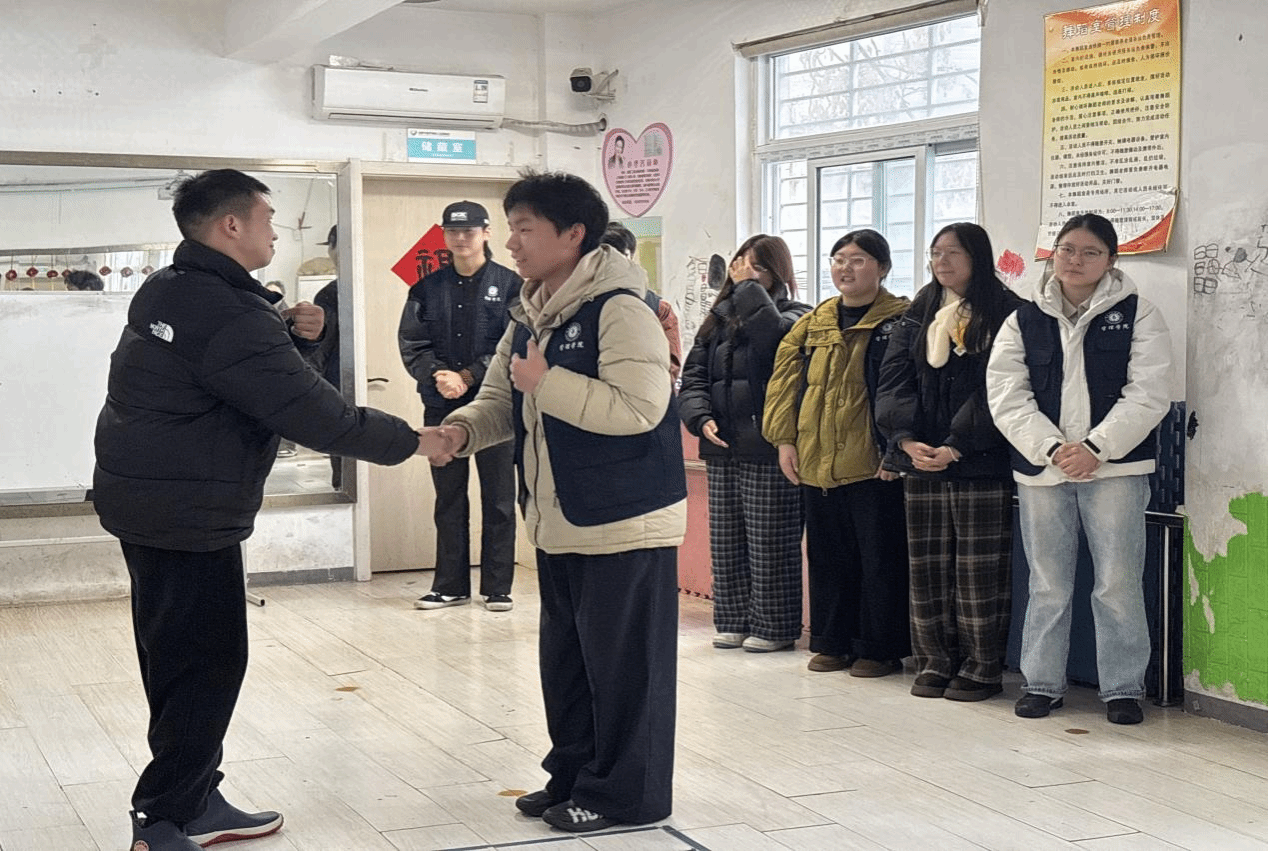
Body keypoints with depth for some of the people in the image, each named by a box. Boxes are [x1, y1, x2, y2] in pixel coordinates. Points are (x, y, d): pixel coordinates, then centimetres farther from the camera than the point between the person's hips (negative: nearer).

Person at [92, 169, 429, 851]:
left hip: (144, 504, 10)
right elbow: (316, 415, -22)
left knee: (178, 660, 14)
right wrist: (411, 440, -11)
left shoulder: (165, 292, 9)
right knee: (209, 663, -3)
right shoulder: (230, 316, -20)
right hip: (190, 516, -10)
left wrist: (288, 331, 5)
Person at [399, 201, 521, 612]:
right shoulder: (427, 288, 8)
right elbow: (411, 345, 4)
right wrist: (437, 375, -14)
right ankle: (450, 585, 17)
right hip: (442, 407, 3)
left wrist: (467, 377, -13)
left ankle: (497, 587, 11)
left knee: (498, 499, 3)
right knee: (448, 499, 9)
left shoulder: (509, 284, -1)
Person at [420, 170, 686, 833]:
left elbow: (640, 408, -28)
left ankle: (624, 792, 13)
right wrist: (461, 429, -7)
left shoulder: (618, 311, -18)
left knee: (622, 665, 1)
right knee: (564, 659, 18)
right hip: (557, 524, 9)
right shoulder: (528, 317, 12)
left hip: (624, 524, -9)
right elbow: (500, 398, 15)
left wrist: (548, 382, -23)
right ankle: (573, 774, 31)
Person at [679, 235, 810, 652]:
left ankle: (774, 627, 8)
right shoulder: (717, 319, 14)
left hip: (768, 449, -6)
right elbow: (693, 379, 11)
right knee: (725, 542, 10)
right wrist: (702, 419, -7)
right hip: (721, 449, 6)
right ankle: (733, 621, 20)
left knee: (769, 544, -2)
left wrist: (748, 286, -11)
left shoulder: (794, 315, -1)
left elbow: (771, 332, -25)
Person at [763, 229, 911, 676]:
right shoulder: (812, 324, 12)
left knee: (880, 557, 2)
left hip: (873, 465, -6)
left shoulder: (900, 320, -5)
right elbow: (785, 380, 12)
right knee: (827, 557, 13)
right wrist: (785, 438, 3)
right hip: (816, 463, 6)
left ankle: (879, 648, 11)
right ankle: (832, 643, 24)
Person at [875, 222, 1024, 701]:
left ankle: (982, 669, 7)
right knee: (927, 565, 8)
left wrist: (957, 446, -16)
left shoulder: (1004, 315, -2)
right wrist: (907, 439, -9)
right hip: (920, 462, 5)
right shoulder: (917, 317, 15)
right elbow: (893, 382, 7)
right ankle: (934, 663, 16)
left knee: (979, 569, -2)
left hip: (981, 463, -5)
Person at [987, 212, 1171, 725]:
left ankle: (1123, 688, 12)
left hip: (1115, 467, -2)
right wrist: (1052, 449, -14)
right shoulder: (1023, 321, 8)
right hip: (1040, 470, 2)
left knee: (1119, 583, 0)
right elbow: (1007, 398, 0)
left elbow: (1148, 395, -6)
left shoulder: (1138, 316, 3)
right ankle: (1042, 683, 20)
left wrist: (1096, 448, -16)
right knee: (1047, 584, 9)